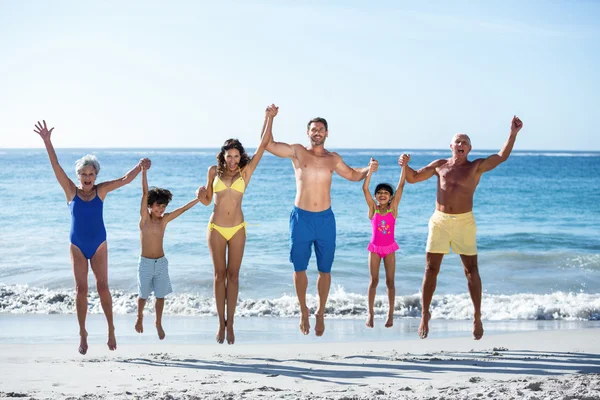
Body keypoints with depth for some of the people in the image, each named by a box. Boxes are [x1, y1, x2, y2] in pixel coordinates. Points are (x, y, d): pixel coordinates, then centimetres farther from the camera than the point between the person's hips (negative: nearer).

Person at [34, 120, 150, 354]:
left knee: (103, 287, -1)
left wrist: (140, 166, -20)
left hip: (99, 246, 0)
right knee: (81, 289, 2)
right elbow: (56, 167, -12)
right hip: (77, 247, 0)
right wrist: (47, 142, -19)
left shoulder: (100, 191, -3)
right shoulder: (71, 191, -6)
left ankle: (111, 329, 9)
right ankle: (82, 334, 9)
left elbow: (124, 180, -6)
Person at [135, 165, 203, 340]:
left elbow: (183, 208, -5)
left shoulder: (165, 219, -2)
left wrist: (198, 199, -17)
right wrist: (144, 171, -27)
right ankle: (140, 317, 38)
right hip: (145, 263, -2)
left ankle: (158, 323, 25)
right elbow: (145, 194, -18)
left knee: (160, 296, 7)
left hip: (161, 263, 2)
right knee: (143, 295, 12)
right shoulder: (145, 217, -10)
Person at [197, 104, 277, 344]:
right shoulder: (214, 171, 3)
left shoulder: (246, 171, 0)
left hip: (237, 229, 0)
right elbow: (207, 201, 11)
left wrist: (269, 118, -6)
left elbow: (263, 144, -4)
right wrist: (201, 195, -12)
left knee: (233, 275, 3)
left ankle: (230, 323, 9)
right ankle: (221, 323, 12)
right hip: (216, 228, 0)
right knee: (220, 275, 5)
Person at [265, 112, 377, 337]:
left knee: (324, 270, 6)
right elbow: (268, 145, -5)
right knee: (299, 268, 7)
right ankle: (303, 311, 24)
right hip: (301, 218, -1)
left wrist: (368, 169, 4)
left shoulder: (333, 158, 8)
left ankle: (320, 313, 21)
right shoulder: (297, 152, 0)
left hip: (325, 219, 2)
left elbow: (353, 175, 23)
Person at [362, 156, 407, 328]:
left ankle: (391, 314, 14)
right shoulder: (373, 207, -5)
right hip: (375, 248, 0)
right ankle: (370, 313, 13)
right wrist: (370, 169, -25)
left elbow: (401, 186, -13)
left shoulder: (393, 207, -5)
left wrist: (403, 166, -20)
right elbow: (365, 188, -16)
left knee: (390, 281, 5)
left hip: (389, 248, 0)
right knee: (374, 281, 5)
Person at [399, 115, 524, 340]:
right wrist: (406, 165, -4)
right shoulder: (440, 165, 10)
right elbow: (413, 178, 16)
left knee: (471, 270, 0)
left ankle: (477, 317, 10)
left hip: (464, 222, -1)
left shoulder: (476, 167, 3)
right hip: (439, 221, 2)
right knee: (431, 269, 2)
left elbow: (501, 157, -10)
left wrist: (513, 134, -18)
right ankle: (425, 314, 13)